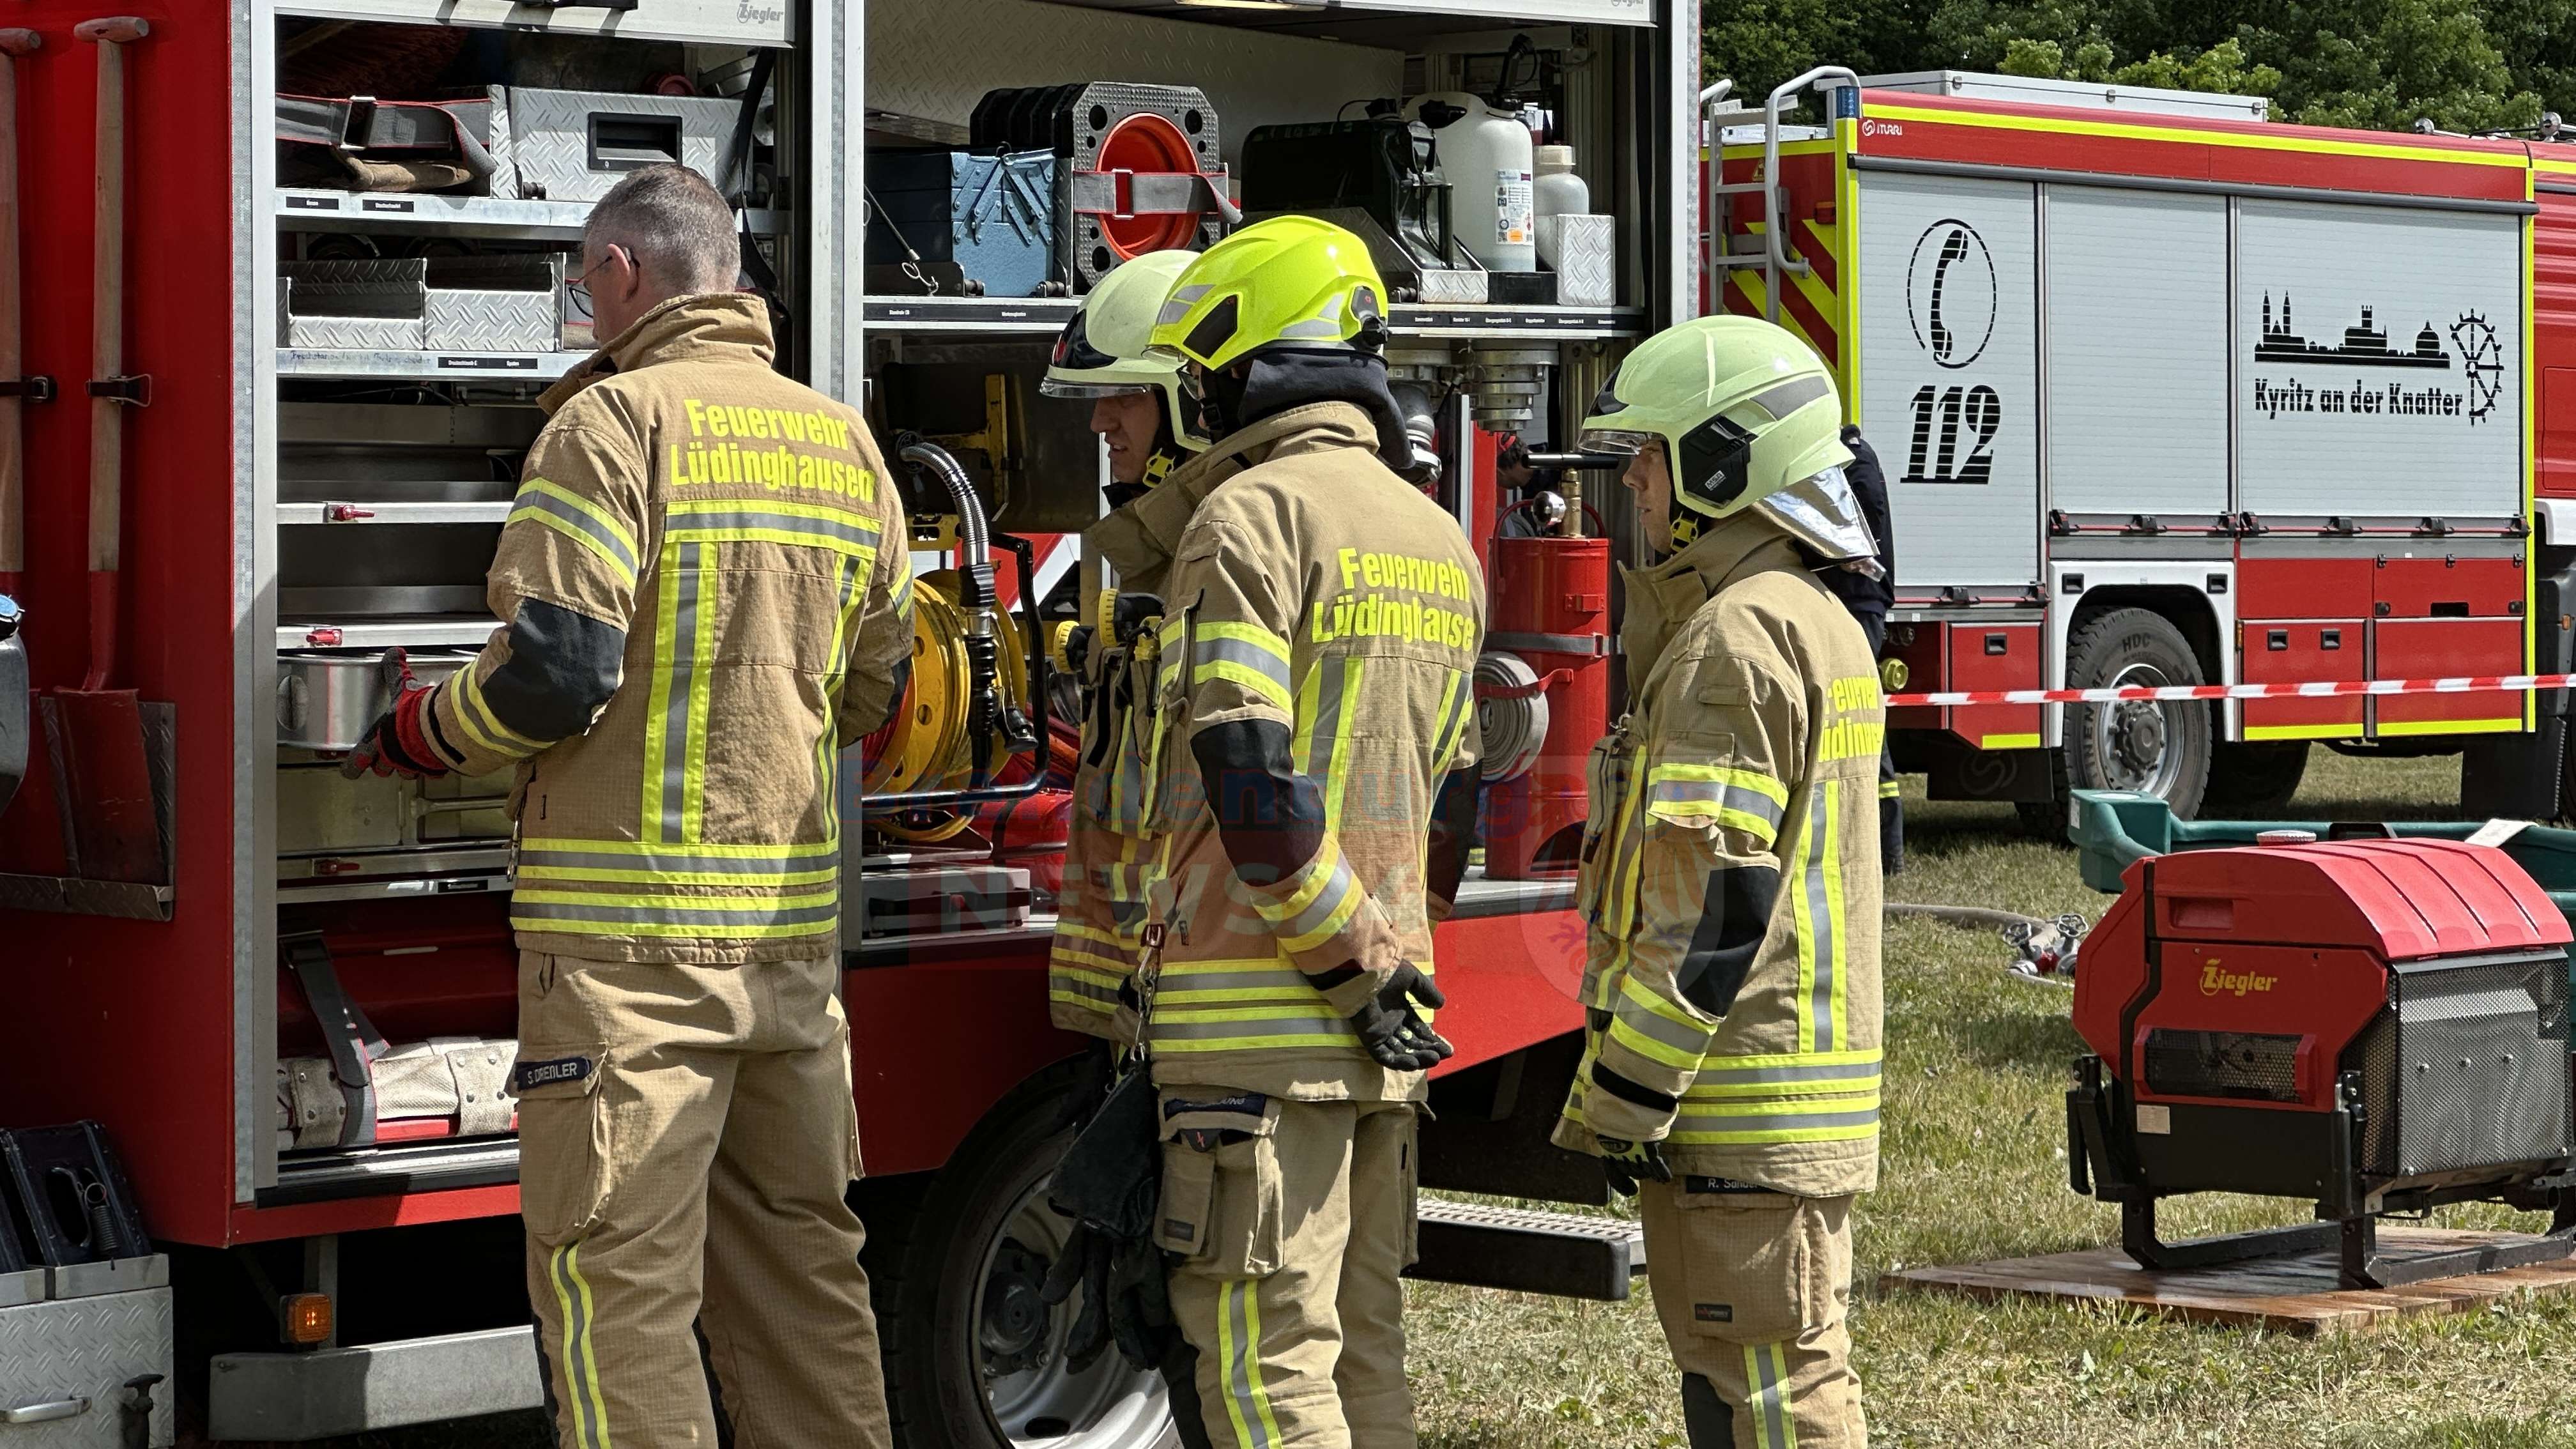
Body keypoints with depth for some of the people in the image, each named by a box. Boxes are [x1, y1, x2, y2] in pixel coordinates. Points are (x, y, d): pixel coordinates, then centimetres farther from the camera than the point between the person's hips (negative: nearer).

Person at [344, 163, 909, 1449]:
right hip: (793, 930, 7)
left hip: (630, 927, -7)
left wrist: (419, 734, 2)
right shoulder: (842, 442, 12)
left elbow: (555, 672, -15)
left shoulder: (614, 422, -9)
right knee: (799, 1257, 14)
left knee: (619, 1272, -4)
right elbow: (882, 689, 18)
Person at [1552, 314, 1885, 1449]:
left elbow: (1712, 903, -21)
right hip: (1807, 1088, 10)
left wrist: (1620, 1099, -17)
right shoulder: (1818, 623, 17)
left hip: (1737, 1100, -10)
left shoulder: (1734, 639, -16)